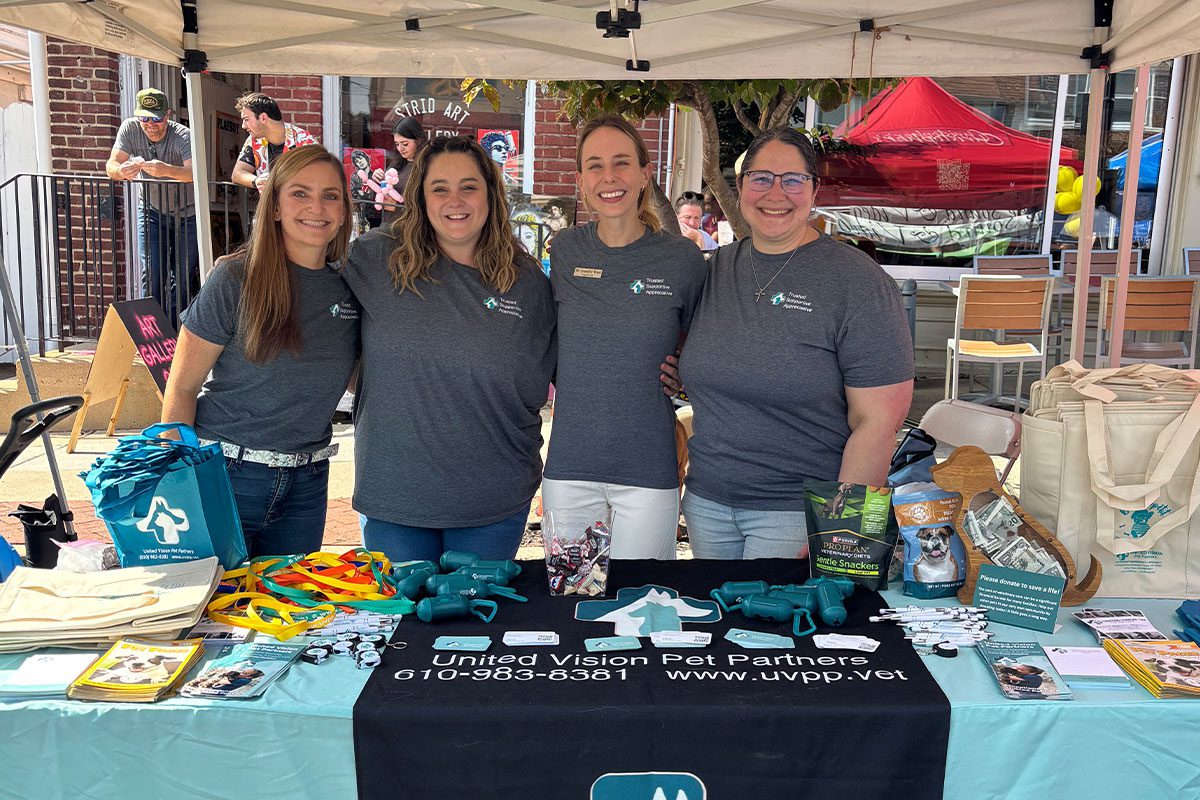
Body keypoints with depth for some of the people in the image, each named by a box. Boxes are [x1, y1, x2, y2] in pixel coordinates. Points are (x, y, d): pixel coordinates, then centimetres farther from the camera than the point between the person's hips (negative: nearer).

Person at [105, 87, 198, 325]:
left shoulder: (183, 136, -25)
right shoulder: (130, 129, -14)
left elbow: (194, 172, -43)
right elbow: (111, 165, -21)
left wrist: (165, 170, -63)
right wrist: (122, 170, -45)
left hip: (186, 214, -2)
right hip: (151, 210, 2)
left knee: (183, 275, 0)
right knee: (152, 273, -4)